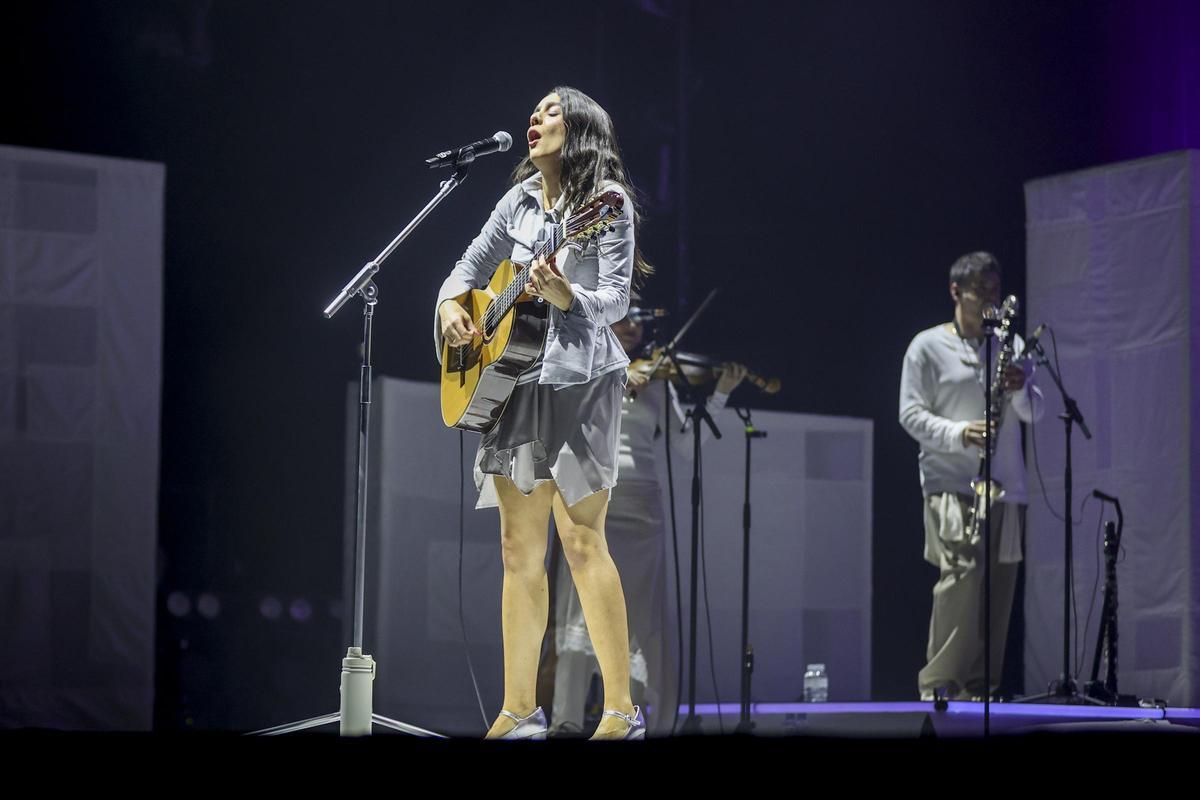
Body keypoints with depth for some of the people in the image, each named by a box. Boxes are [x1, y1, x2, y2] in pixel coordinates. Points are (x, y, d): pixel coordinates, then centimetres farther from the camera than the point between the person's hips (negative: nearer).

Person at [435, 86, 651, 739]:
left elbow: (616, 300, -12)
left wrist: (566, 297, -31)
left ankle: (622, 712, -6)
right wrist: (450, 306, 2)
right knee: (519, 550, 6)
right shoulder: (519, 200, 14)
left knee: (581, 541, -11)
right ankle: (520, 712, 11)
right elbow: (471, 266, 23)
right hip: (513, 381, 6)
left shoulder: (608, 201, -4)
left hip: (578, 380, -6)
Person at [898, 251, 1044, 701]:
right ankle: (938, 682, -17)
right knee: (962, 571, -20)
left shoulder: (1011, 345, 18)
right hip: (951, 483, -5)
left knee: (999, 582, 2)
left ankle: (979, 683, 9)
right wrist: (959, 434, -17)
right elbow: (911, 414, -1)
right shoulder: (928, 346, 4)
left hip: (1007, 486, 5)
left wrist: (1021, 389, -8)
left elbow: (1034, 413, 15)